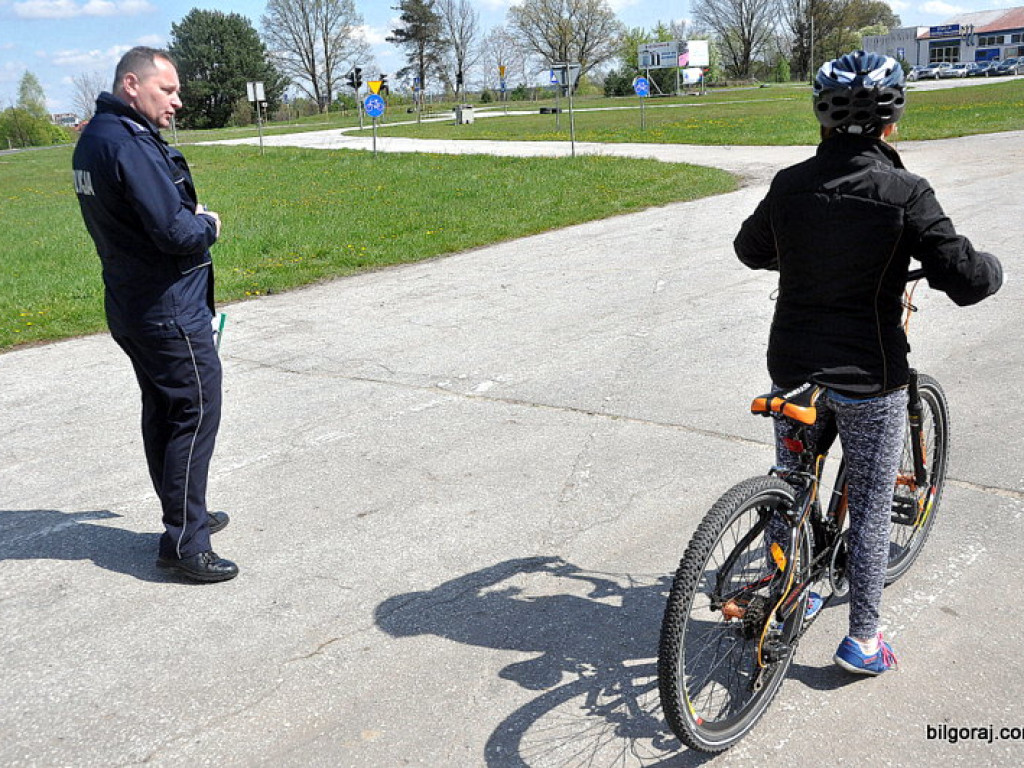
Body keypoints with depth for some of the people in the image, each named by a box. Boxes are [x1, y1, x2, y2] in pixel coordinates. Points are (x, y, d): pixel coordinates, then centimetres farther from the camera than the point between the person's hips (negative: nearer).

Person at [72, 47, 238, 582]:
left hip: (130, 306, 10)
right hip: (171, 312, -10)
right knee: (195, 415, -3)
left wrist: (189, 213, 4)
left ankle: (185, 516, 32)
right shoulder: (129, 145, -21)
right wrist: (207, 225, -7)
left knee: (162, 412, 17)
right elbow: (177, 233, -26)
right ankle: (184, 544, 3)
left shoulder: (94, 138, 11)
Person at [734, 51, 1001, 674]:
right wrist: (993, 268, 7)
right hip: (868, 378, -4)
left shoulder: (790, 184, -2)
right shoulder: (905, 194, -15)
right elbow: (967, 280, -16)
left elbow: (751, 249, 15)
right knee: (872, 508, 11)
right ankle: (863, 639, 22)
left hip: (793, 370, 4)